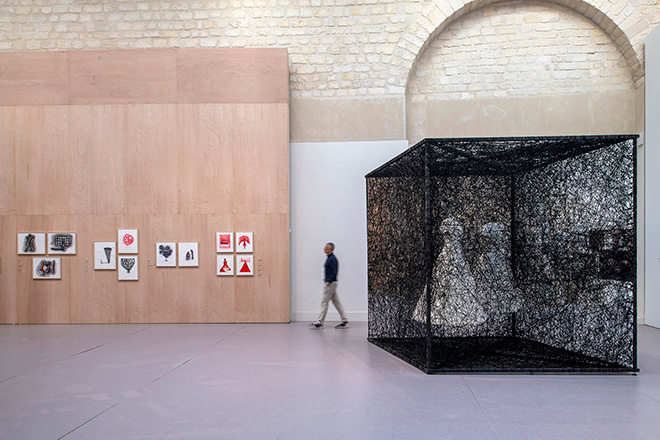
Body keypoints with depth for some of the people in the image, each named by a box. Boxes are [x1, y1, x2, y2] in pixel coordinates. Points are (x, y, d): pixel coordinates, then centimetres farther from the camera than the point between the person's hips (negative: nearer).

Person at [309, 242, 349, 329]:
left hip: (330, 283, -10)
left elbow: (335, 272, -22)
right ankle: (345, 321, 12)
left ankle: (320, 322, 2)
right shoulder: (330, 258, 15)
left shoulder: (332, 259, -16)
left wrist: (328, 281, -19)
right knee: (337, 302, 10)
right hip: (331, 283, 10)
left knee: (324, 302, -4)